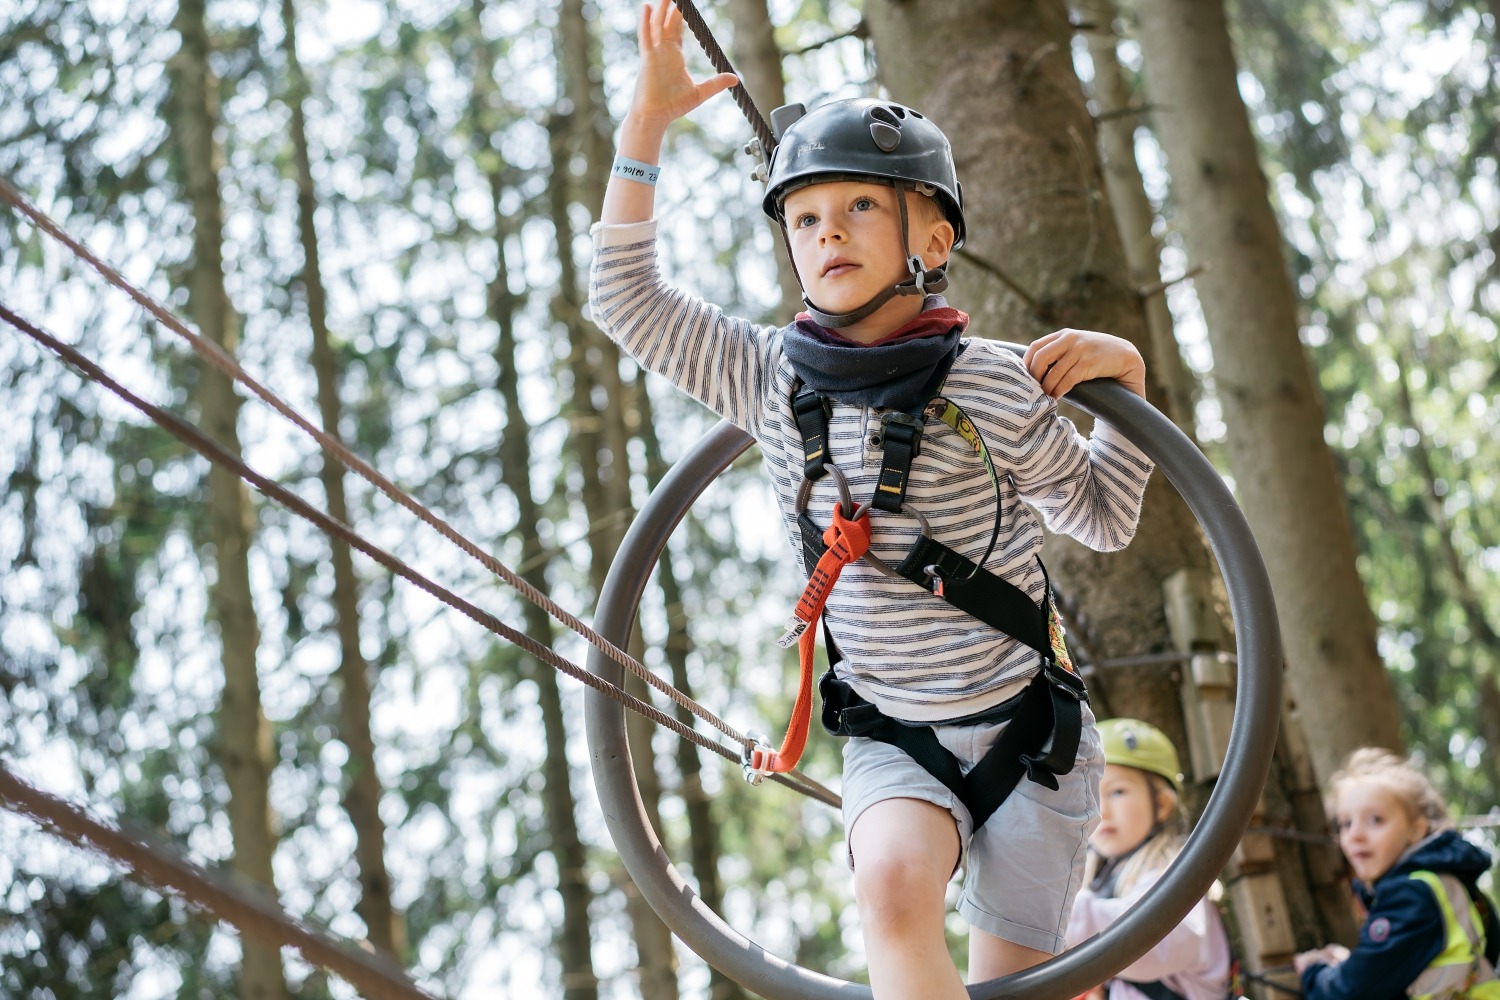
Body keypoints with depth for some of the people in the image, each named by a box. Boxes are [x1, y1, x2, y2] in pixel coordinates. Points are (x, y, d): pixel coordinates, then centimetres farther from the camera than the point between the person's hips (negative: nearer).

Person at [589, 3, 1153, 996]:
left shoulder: (989, 386, -12)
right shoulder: (773, 376, -3)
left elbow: (1105, 517, 3)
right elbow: (627, 297, 0)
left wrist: (1125, 375, -13)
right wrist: (650, 115, -5)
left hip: (1029, 732, -1)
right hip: (893, 739, 1)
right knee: (894, 887, -30)